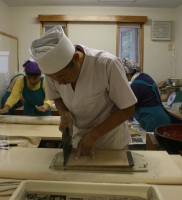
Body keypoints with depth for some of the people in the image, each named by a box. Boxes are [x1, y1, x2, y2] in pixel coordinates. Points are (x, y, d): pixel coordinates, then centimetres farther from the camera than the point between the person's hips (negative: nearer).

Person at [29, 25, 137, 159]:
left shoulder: (108, 64, -32)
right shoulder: (53, 68, -18)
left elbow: (127, 109, -20)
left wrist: (93, 135, -24)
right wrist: (64, 113, -18)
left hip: (110, 139, -3)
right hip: (78, 137, 4)